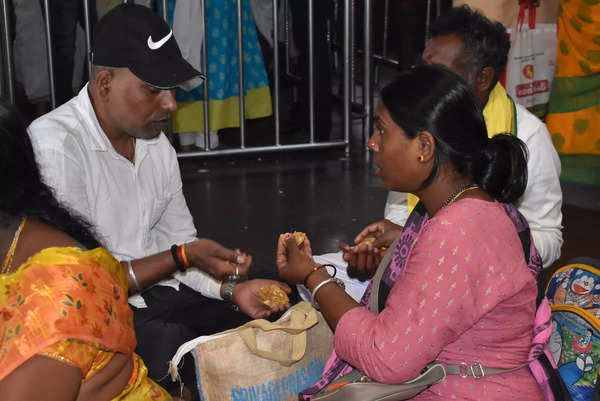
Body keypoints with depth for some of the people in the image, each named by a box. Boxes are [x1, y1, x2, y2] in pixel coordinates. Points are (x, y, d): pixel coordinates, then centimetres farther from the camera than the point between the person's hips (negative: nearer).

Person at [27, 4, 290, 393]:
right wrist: (182, 257, -21)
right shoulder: (55, 146, -20)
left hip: (158, 293, 7)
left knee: (279, 322, -5)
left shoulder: (156, 141, 5)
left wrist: (232, 287, -8)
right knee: (173, 344, -33)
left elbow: (179, 244, 10)